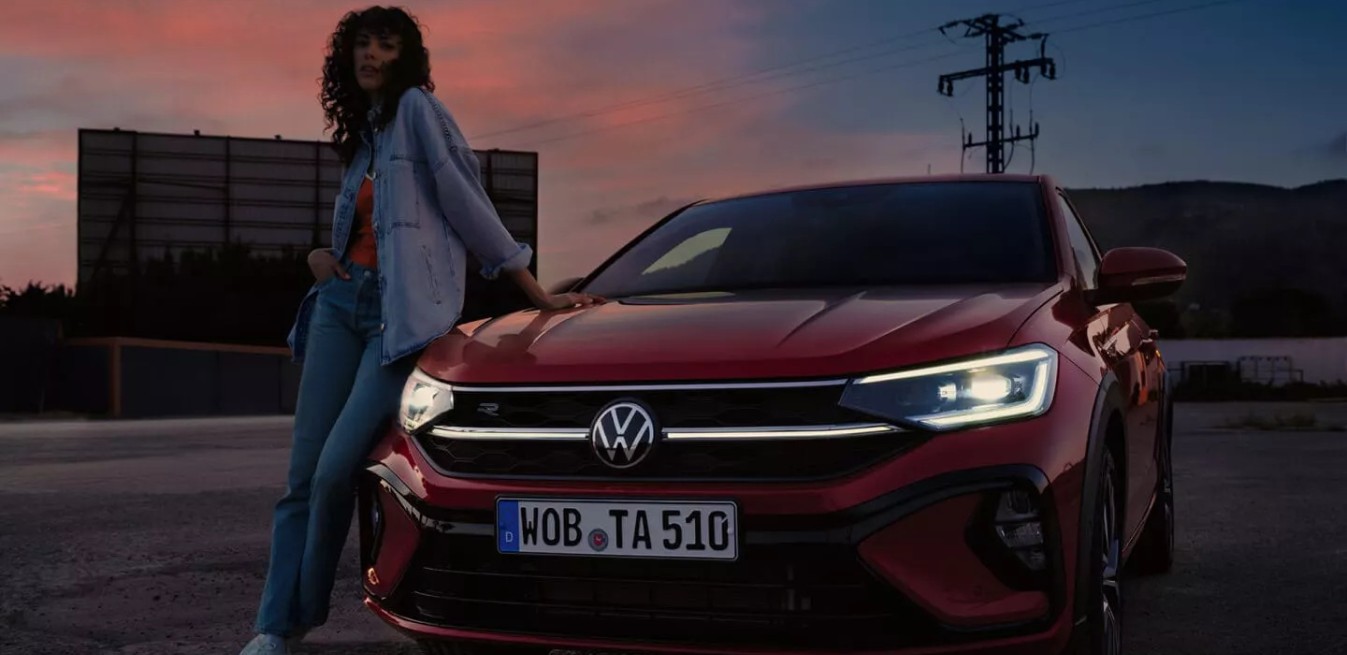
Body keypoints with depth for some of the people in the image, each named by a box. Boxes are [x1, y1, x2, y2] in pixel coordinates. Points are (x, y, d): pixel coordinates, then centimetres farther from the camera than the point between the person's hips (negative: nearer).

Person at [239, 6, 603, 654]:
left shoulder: (417, 107, -1)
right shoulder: (361, 135, 21)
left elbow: (464, 199, -5)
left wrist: (537, 294, -10)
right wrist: (322, 254, 8)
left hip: (403, 309, -7)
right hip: (342, 301, 7)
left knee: (335, 470, -14)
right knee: (303, 474, 1)